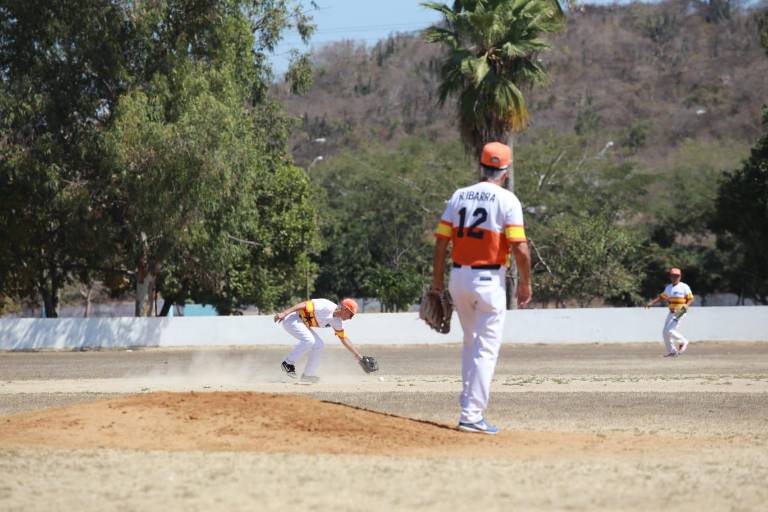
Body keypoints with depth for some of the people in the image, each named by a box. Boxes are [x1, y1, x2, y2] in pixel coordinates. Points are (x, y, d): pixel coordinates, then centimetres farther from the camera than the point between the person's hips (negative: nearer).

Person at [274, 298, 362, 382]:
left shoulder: (337, 321, 5)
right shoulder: (326, 307, -23)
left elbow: (344, 338, 14)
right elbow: (304, 305, -28)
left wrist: (358, 355, 11)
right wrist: (284, 313, -35)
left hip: (303, 324, 10)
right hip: (291, 319, -10)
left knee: (318, 344, 8)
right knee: (309, 340, -27)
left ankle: (308, 374, 17)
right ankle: (288, 363, -14)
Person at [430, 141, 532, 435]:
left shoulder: (459, 196, 7)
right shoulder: (507, 200, -8)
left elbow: (441, 242, 6)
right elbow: (519, 248, -14)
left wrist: (437, 280, 12)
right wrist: (525, 283, -5)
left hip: (458, 277, 6)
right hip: (489, 279, -5)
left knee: (471, 344, 20)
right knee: (486, 349, -3)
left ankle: (469, 407, 23)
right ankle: (472, 415, -9)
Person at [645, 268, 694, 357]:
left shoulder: (684, 287, -7)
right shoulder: (669, 287, 13)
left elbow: (691, 299, -7)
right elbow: (661, 297, 19)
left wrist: (686, 306, -26)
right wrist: (651, 303, 9)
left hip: (679, 313, -8)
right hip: (671, 313, 8)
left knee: (670, 330, -18)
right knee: (665, 333, 5)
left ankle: (683, 342, 5)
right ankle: (672, 351, 14)